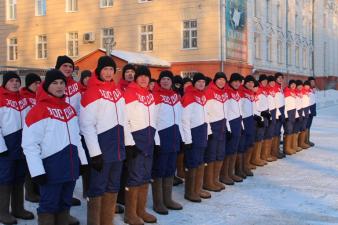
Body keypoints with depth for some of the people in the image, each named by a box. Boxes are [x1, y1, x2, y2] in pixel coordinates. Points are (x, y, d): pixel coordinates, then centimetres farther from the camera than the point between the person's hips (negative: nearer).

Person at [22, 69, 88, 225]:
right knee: (49, 206, 2)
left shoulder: (70, 108, 13)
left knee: (65, 204, 16)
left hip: (71, 166, 7)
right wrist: (37, 171, -19)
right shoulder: (38, 110, -11)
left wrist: (83, 160, 15)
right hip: (51, 167, -7)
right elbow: (30, 144, -15)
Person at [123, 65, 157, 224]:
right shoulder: (129, 93, -8)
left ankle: (141, 210, 21)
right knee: (135, 176, -5)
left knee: (146, 176, 11)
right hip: (136, 138, -8)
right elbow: (124, 120, -13)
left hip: (148, 138, 8)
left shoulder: (150, 94, 16)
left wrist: (155, 138, 16)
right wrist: (129, 142, -17)